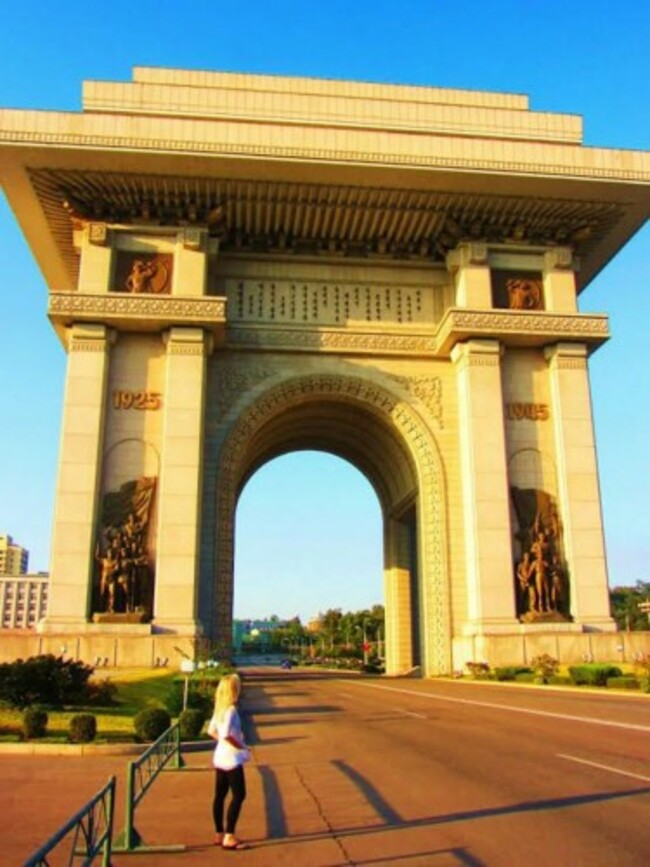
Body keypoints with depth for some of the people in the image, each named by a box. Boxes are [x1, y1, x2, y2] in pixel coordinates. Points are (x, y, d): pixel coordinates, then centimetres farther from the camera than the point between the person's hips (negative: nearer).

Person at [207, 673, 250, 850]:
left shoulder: (219, 708, 6)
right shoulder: (231, 710, -20)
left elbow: (211, 731, 14)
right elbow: (226, 735, -29)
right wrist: (242, 746, -16)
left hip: (220, 757, 9)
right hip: (231, 759, -9)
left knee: (220, 795, 13)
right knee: (238, 796, -3)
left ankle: (219, 834, 22)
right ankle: (229, 837, -2)